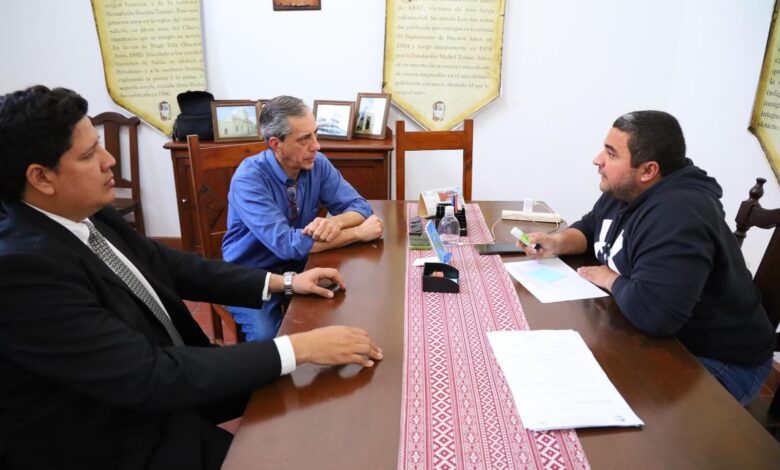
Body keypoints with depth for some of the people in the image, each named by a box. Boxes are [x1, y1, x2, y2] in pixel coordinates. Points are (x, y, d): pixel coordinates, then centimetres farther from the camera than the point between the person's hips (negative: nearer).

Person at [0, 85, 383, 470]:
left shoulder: (85, 214, -5)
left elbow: (169, 265, 4)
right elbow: (151, 378, -31)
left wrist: (283, 282, -1)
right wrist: (298, 348, -30)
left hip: (166, 383, 7)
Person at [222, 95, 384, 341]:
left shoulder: (317, 163, -8)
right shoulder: (249, 179, -24)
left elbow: (358, 205, -5)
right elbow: (286, 244, -33)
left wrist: (336, 222, -30)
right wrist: (358, 233, -28)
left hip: (298, 267, 5)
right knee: (270, 341, -28)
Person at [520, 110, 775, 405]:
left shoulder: (676, 217, -34)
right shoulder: (623, 192, -2)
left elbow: (652, 312, -44)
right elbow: (591, 228, 16)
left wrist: (610, 279, -22)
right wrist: (557, 243, -6)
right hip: (661, 337, 9)